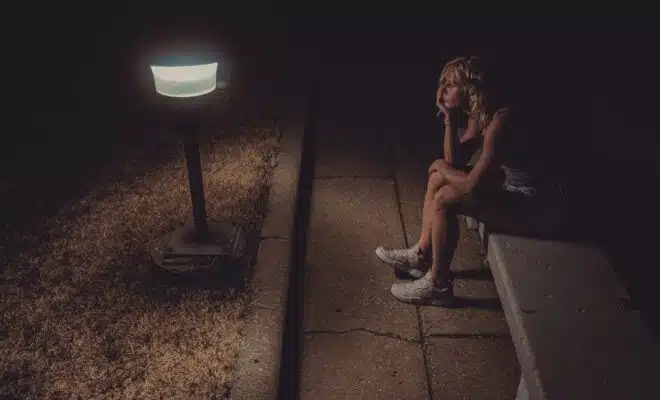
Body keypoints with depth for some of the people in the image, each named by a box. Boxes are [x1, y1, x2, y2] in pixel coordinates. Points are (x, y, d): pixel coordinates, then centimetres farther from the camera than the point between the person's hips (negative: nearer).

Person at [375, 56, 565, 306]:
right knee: (438, 176, 7)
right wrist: (449, 119, -7)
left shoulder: (501, 120, -28)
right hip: (509, 185, 10)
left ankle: (438, 285, -4)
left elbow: (472, 185, -30)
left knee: (445, 198, -20)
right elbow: (455, 161, 4)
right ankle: (422, 254, 14)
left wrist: (441, 167, -10)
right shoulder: (478, 113, 1)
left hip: (529, 205, -10)